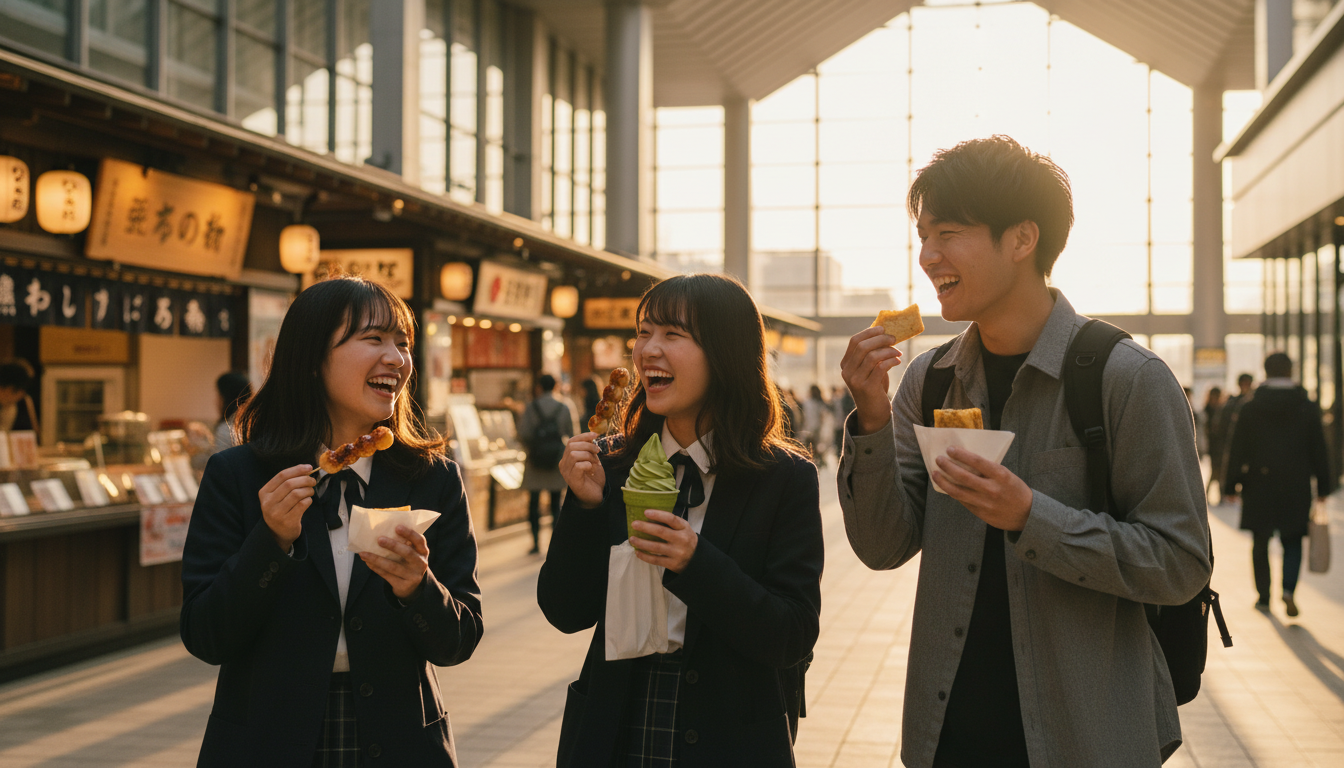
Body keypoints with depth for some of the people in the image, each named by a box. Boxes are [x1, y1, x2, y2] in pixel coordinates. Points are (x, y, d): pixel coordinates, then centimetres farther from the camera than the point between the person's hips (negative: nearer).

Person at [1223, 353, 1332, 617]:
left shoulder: (1250, 408, -4)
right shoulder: (1308, 407, -2)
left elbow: (1237, 451, -3)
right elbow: (1319, 450, 1)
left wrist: (1232, 486, 4)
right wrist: (1323, 487, 8)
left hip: (1259, 486, 0)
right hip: (1296, 489, 0)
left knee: (1260, 544, 11)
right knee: (1292, 542, 9)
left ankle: (1264, 596, 16)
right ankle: (1289, 589, -12)